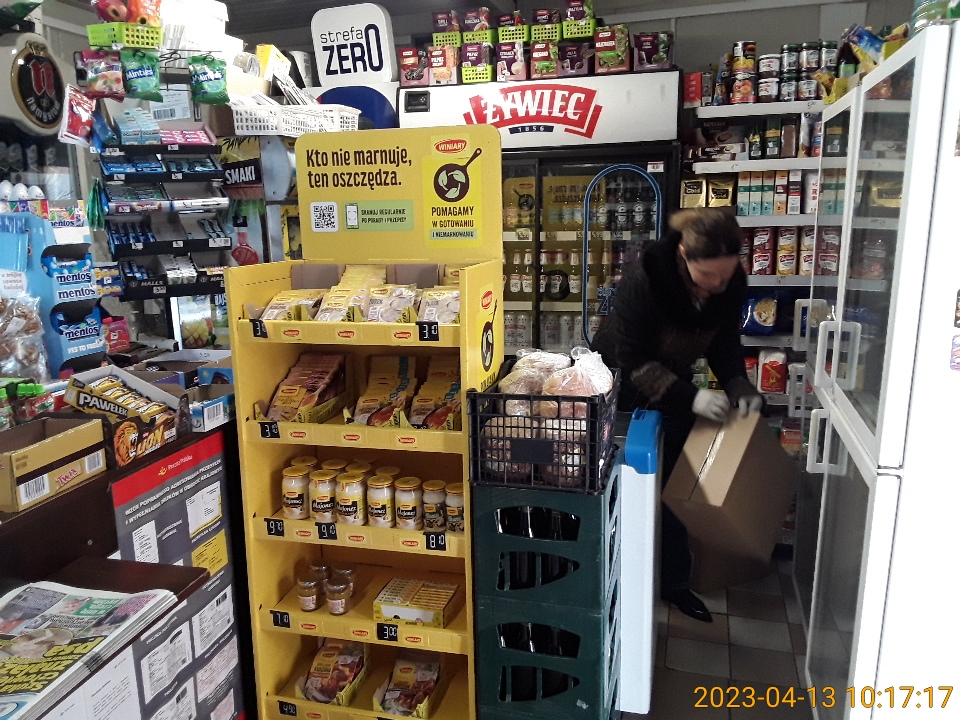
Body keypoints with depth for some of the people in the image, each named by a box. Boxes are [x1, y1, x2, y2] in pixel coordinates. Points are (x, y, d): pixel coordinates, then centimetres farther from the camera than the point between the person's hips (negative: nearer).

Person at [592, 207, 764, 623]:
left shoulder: (733, 284, -16)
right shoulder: (645, 279, -32)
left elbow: (725, 343, -2)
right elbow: (632, 360, -28)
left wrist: (738, 385, -20)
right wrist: (691, 397, -36)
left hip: (674, 390, 5)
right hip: (623, 390, -5)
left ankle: (673, 581, 28)